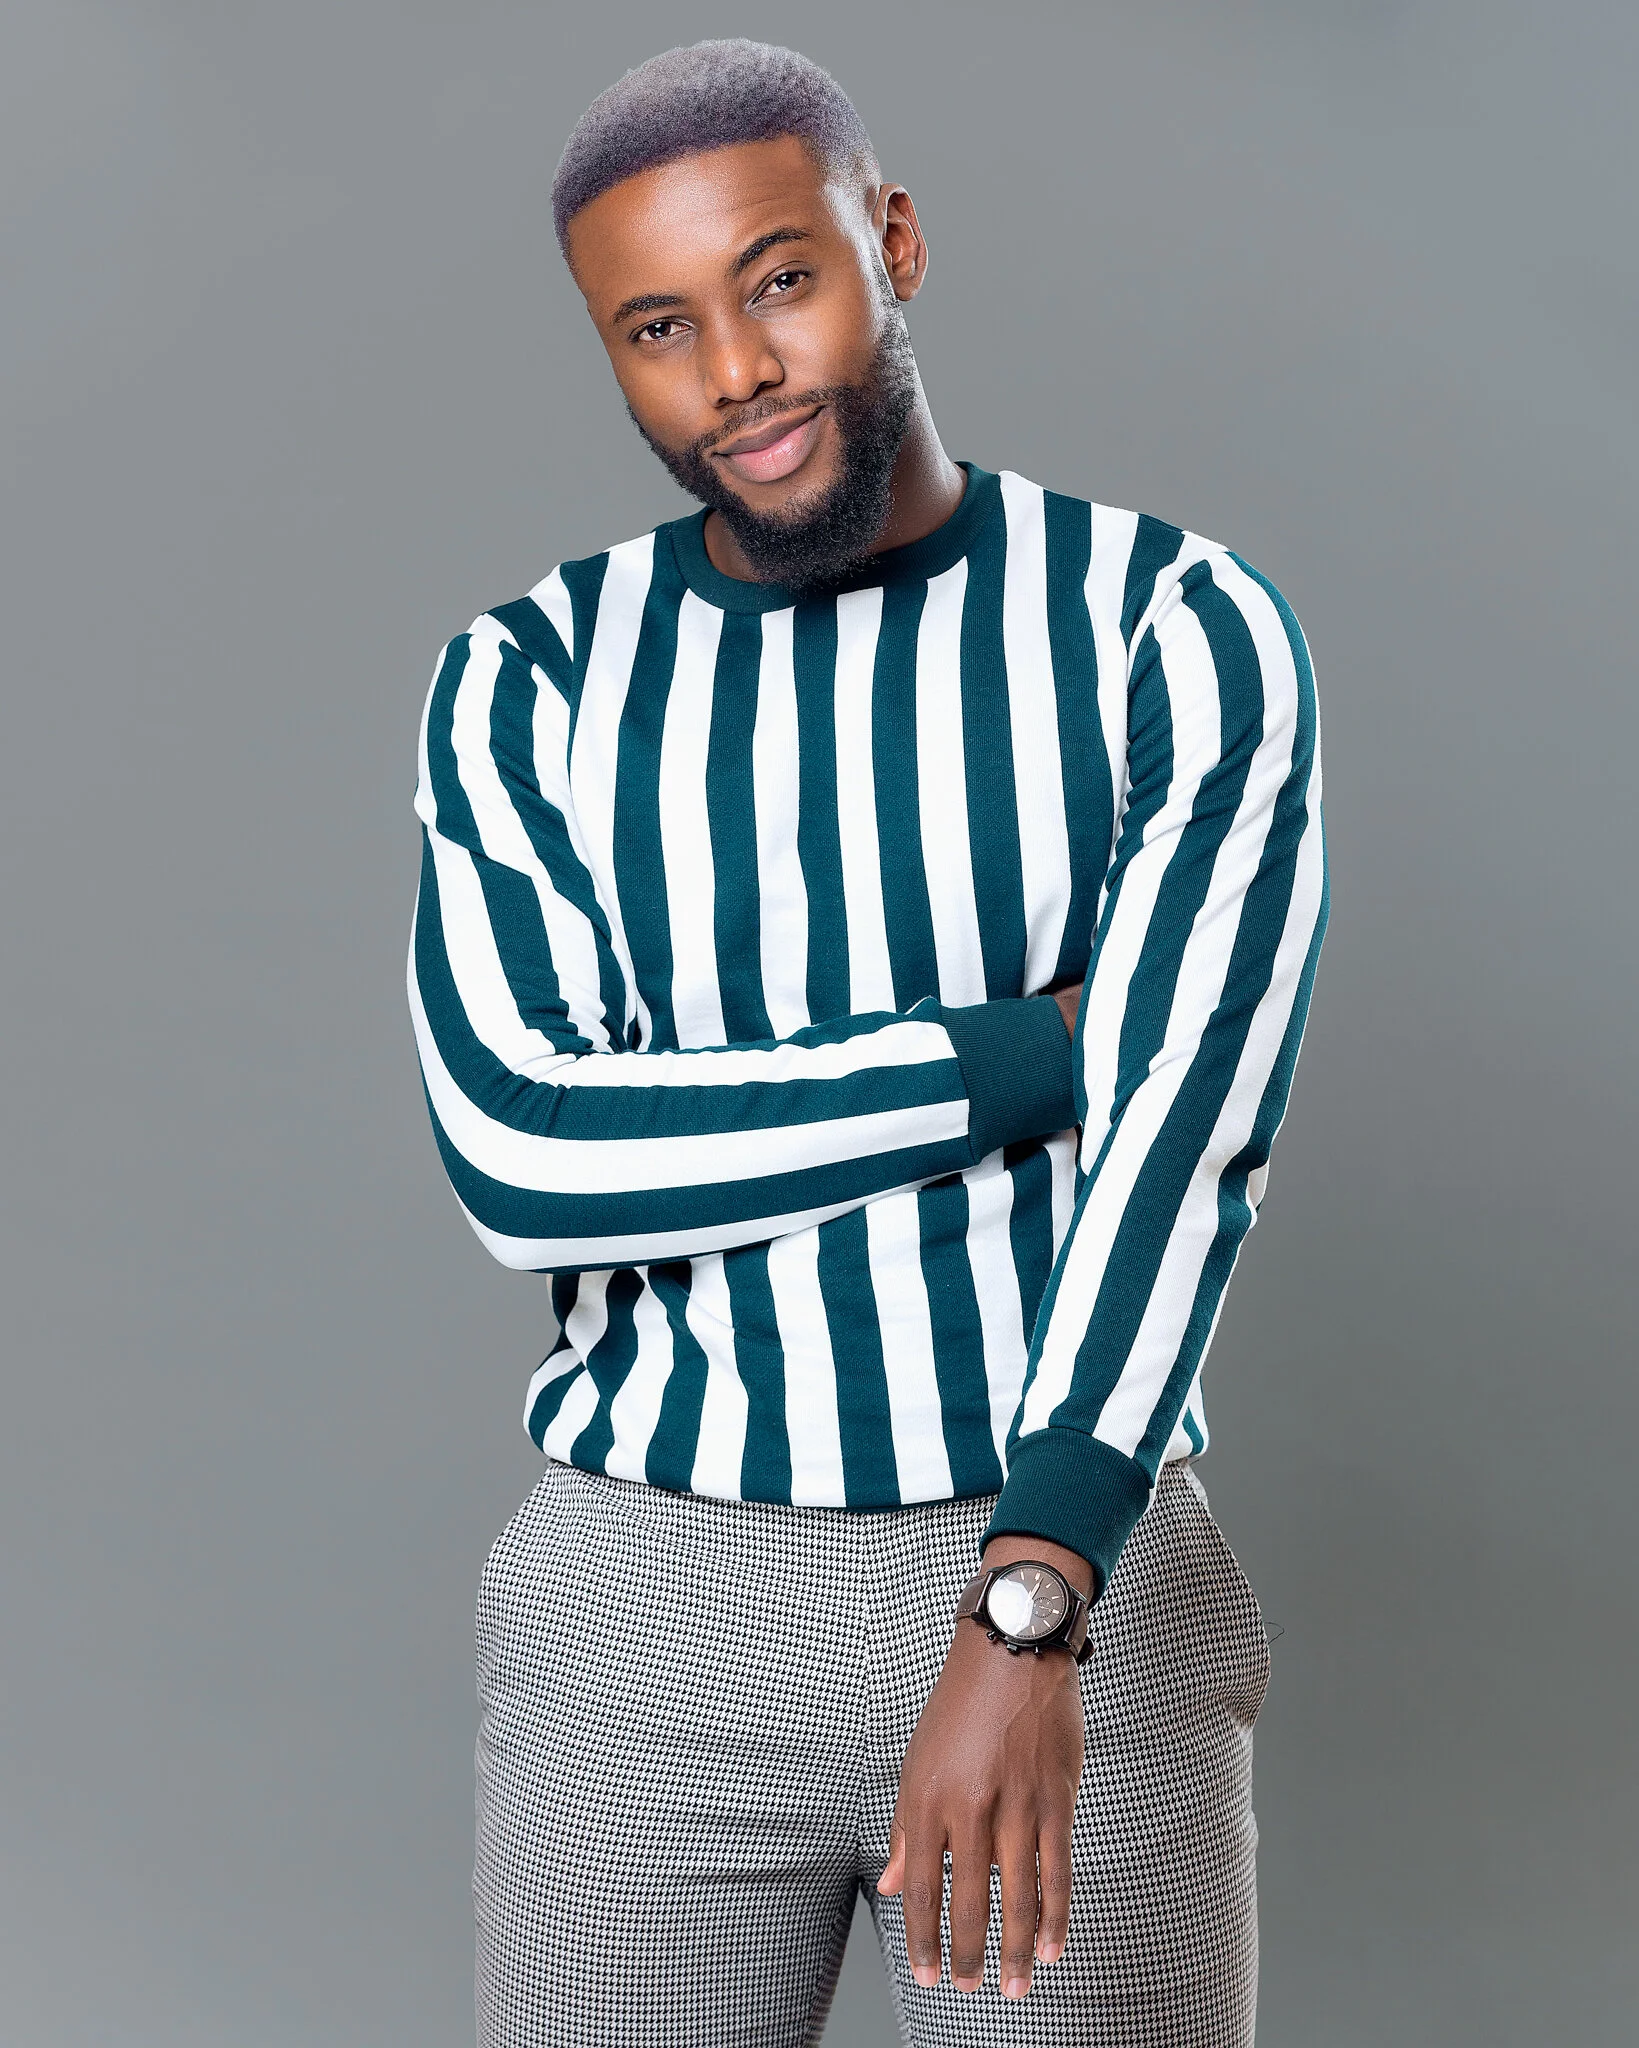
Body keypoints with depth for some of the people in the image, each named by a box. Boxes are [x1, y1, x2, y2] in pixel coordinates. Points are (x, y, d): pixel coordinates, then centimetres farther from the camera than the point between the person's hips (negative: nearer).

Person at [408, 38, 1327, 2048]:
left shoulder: (1178, 629, -5)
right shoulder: (528, 686, 1)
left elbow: (1177, 1146, -18)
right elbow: (521, 1160, -13)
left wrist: (1027, 1618, -30)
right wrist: (1030, 1057, -16)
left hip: (1084, 1587, -1)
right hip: (648, 1606, 1)